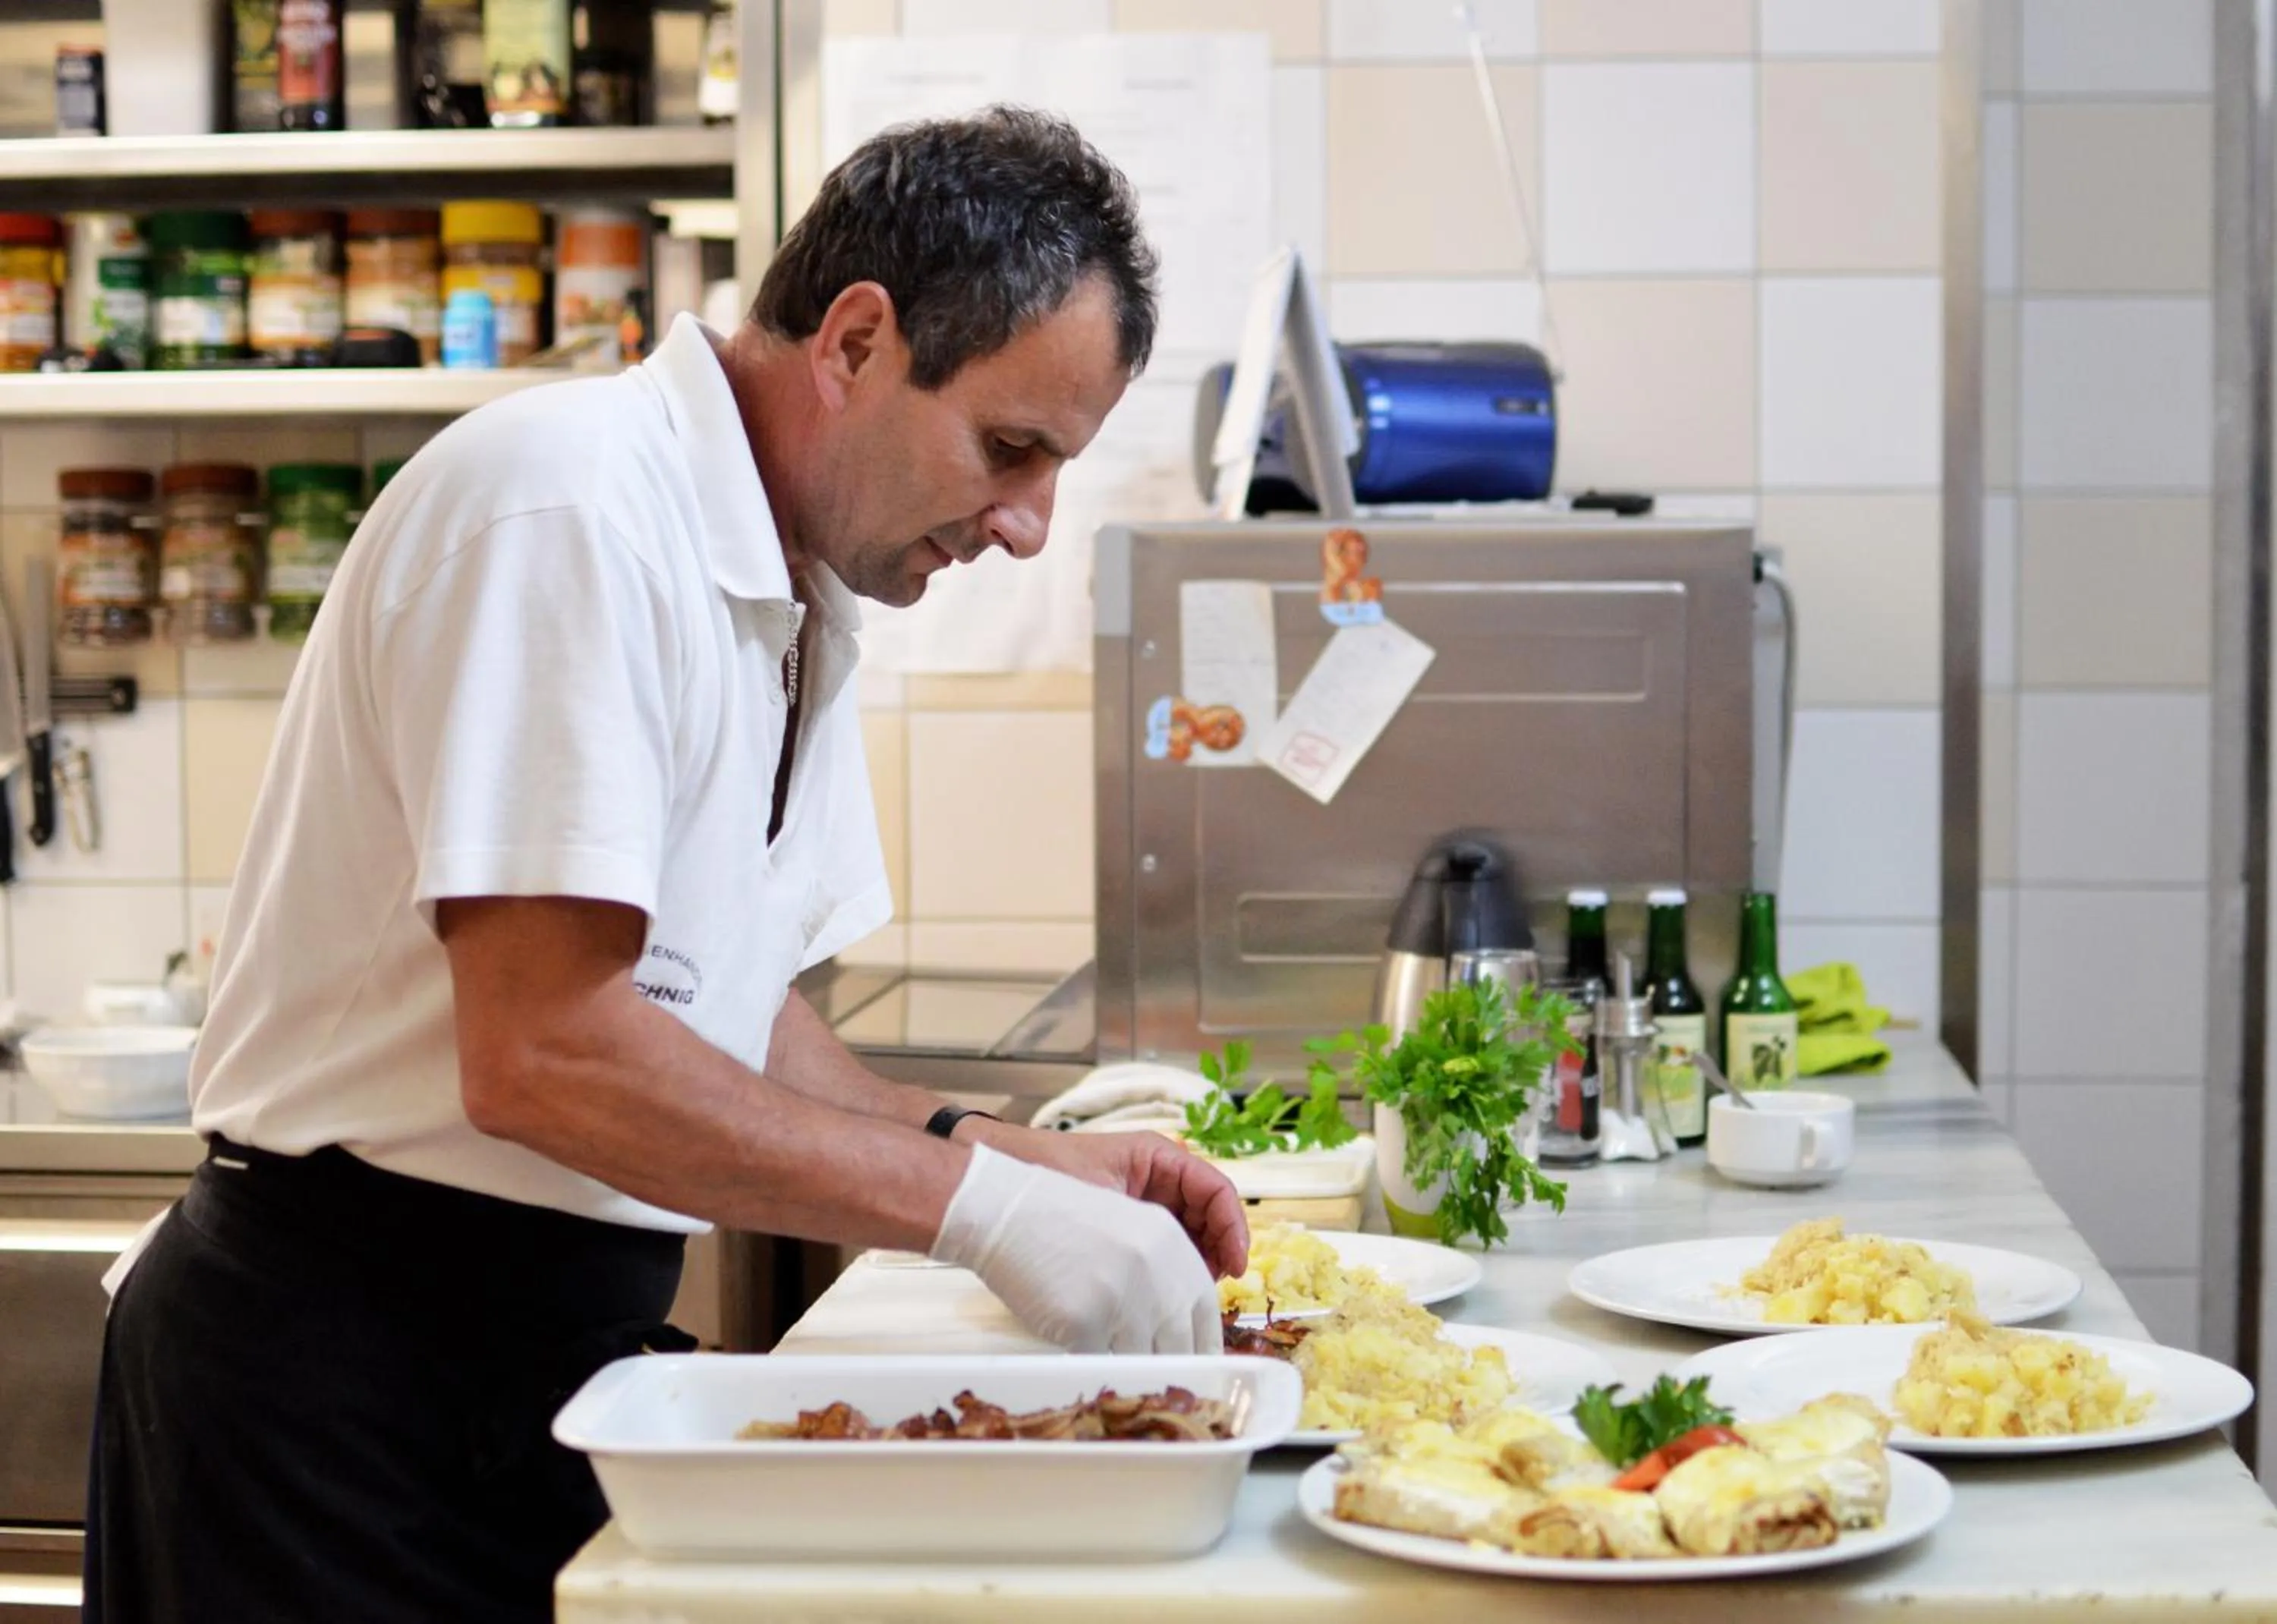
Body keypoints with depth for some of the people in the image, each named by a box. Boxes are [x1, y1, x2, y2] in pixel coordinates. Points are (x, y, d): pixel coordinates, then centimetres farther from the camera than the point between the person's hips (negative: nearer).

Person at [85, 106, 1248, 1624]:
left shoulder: (796, 603, 10)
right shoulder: (571, 513, -19)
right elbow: (542, 1055, -26)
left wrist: (1014, 1156, -1)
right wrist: (979, 1203, -23)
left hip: (554, 1348, 9)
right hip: (346, 1370, -9)